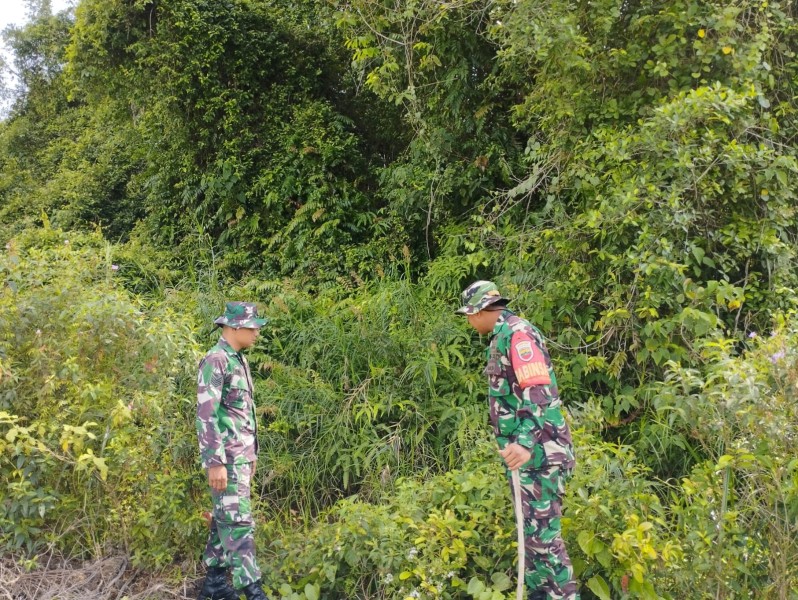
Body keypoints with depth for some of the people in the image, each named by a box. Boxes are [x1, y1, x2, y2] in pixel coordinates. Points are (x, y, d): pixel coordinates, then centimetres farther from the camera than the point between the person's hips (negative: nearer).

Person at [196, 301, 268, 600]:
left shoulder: (239, 360, 13)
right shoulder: (215, 360, -15)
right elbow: (206, 414, -20)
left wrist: (252, 453, 20)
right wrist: (215, 461, -22)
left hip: (241, 455, 9)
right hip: (227, 457, -9)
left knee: (224, 518, 14)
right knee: (239, 521, -8)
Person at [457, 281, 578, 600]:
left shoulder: (517, 332, -14)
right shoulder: (502, 337, 16)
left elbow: (539, 392, -24)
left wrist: (525, 442, -34)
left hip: (537, 454, -10)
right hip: (524, 452, 10)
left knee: (541, 535, -9)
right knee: (531, 532, 15)